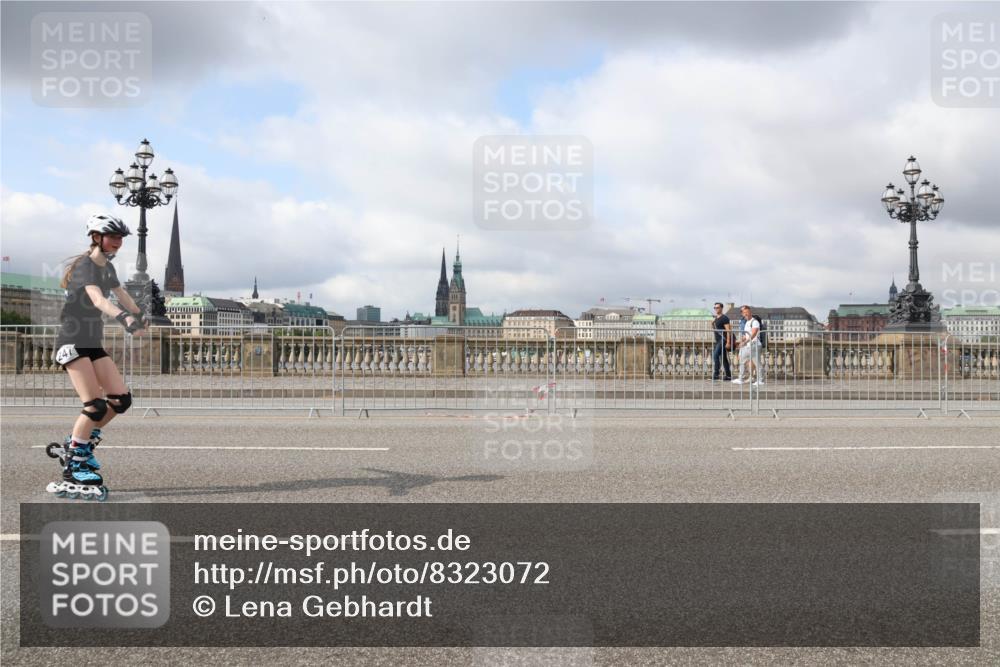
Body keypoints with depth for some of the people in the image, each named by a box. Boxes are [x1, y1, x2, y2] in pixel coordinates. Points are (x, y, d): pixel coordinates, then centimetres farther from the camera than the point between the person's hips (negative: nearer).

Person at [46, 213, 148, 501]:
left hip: (94, 343, 8)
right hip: (72, 342, -8)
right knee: (95, 406, -16)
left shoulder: (108, 268, 11)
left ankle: (77, 444, 13)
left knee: (121, 399, -2)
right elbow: (98, 300, -33)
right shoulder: (85, 266, -15)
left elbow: (123, 296, 21)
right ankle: (73, 467, -4)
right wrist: (124, 318, -48)